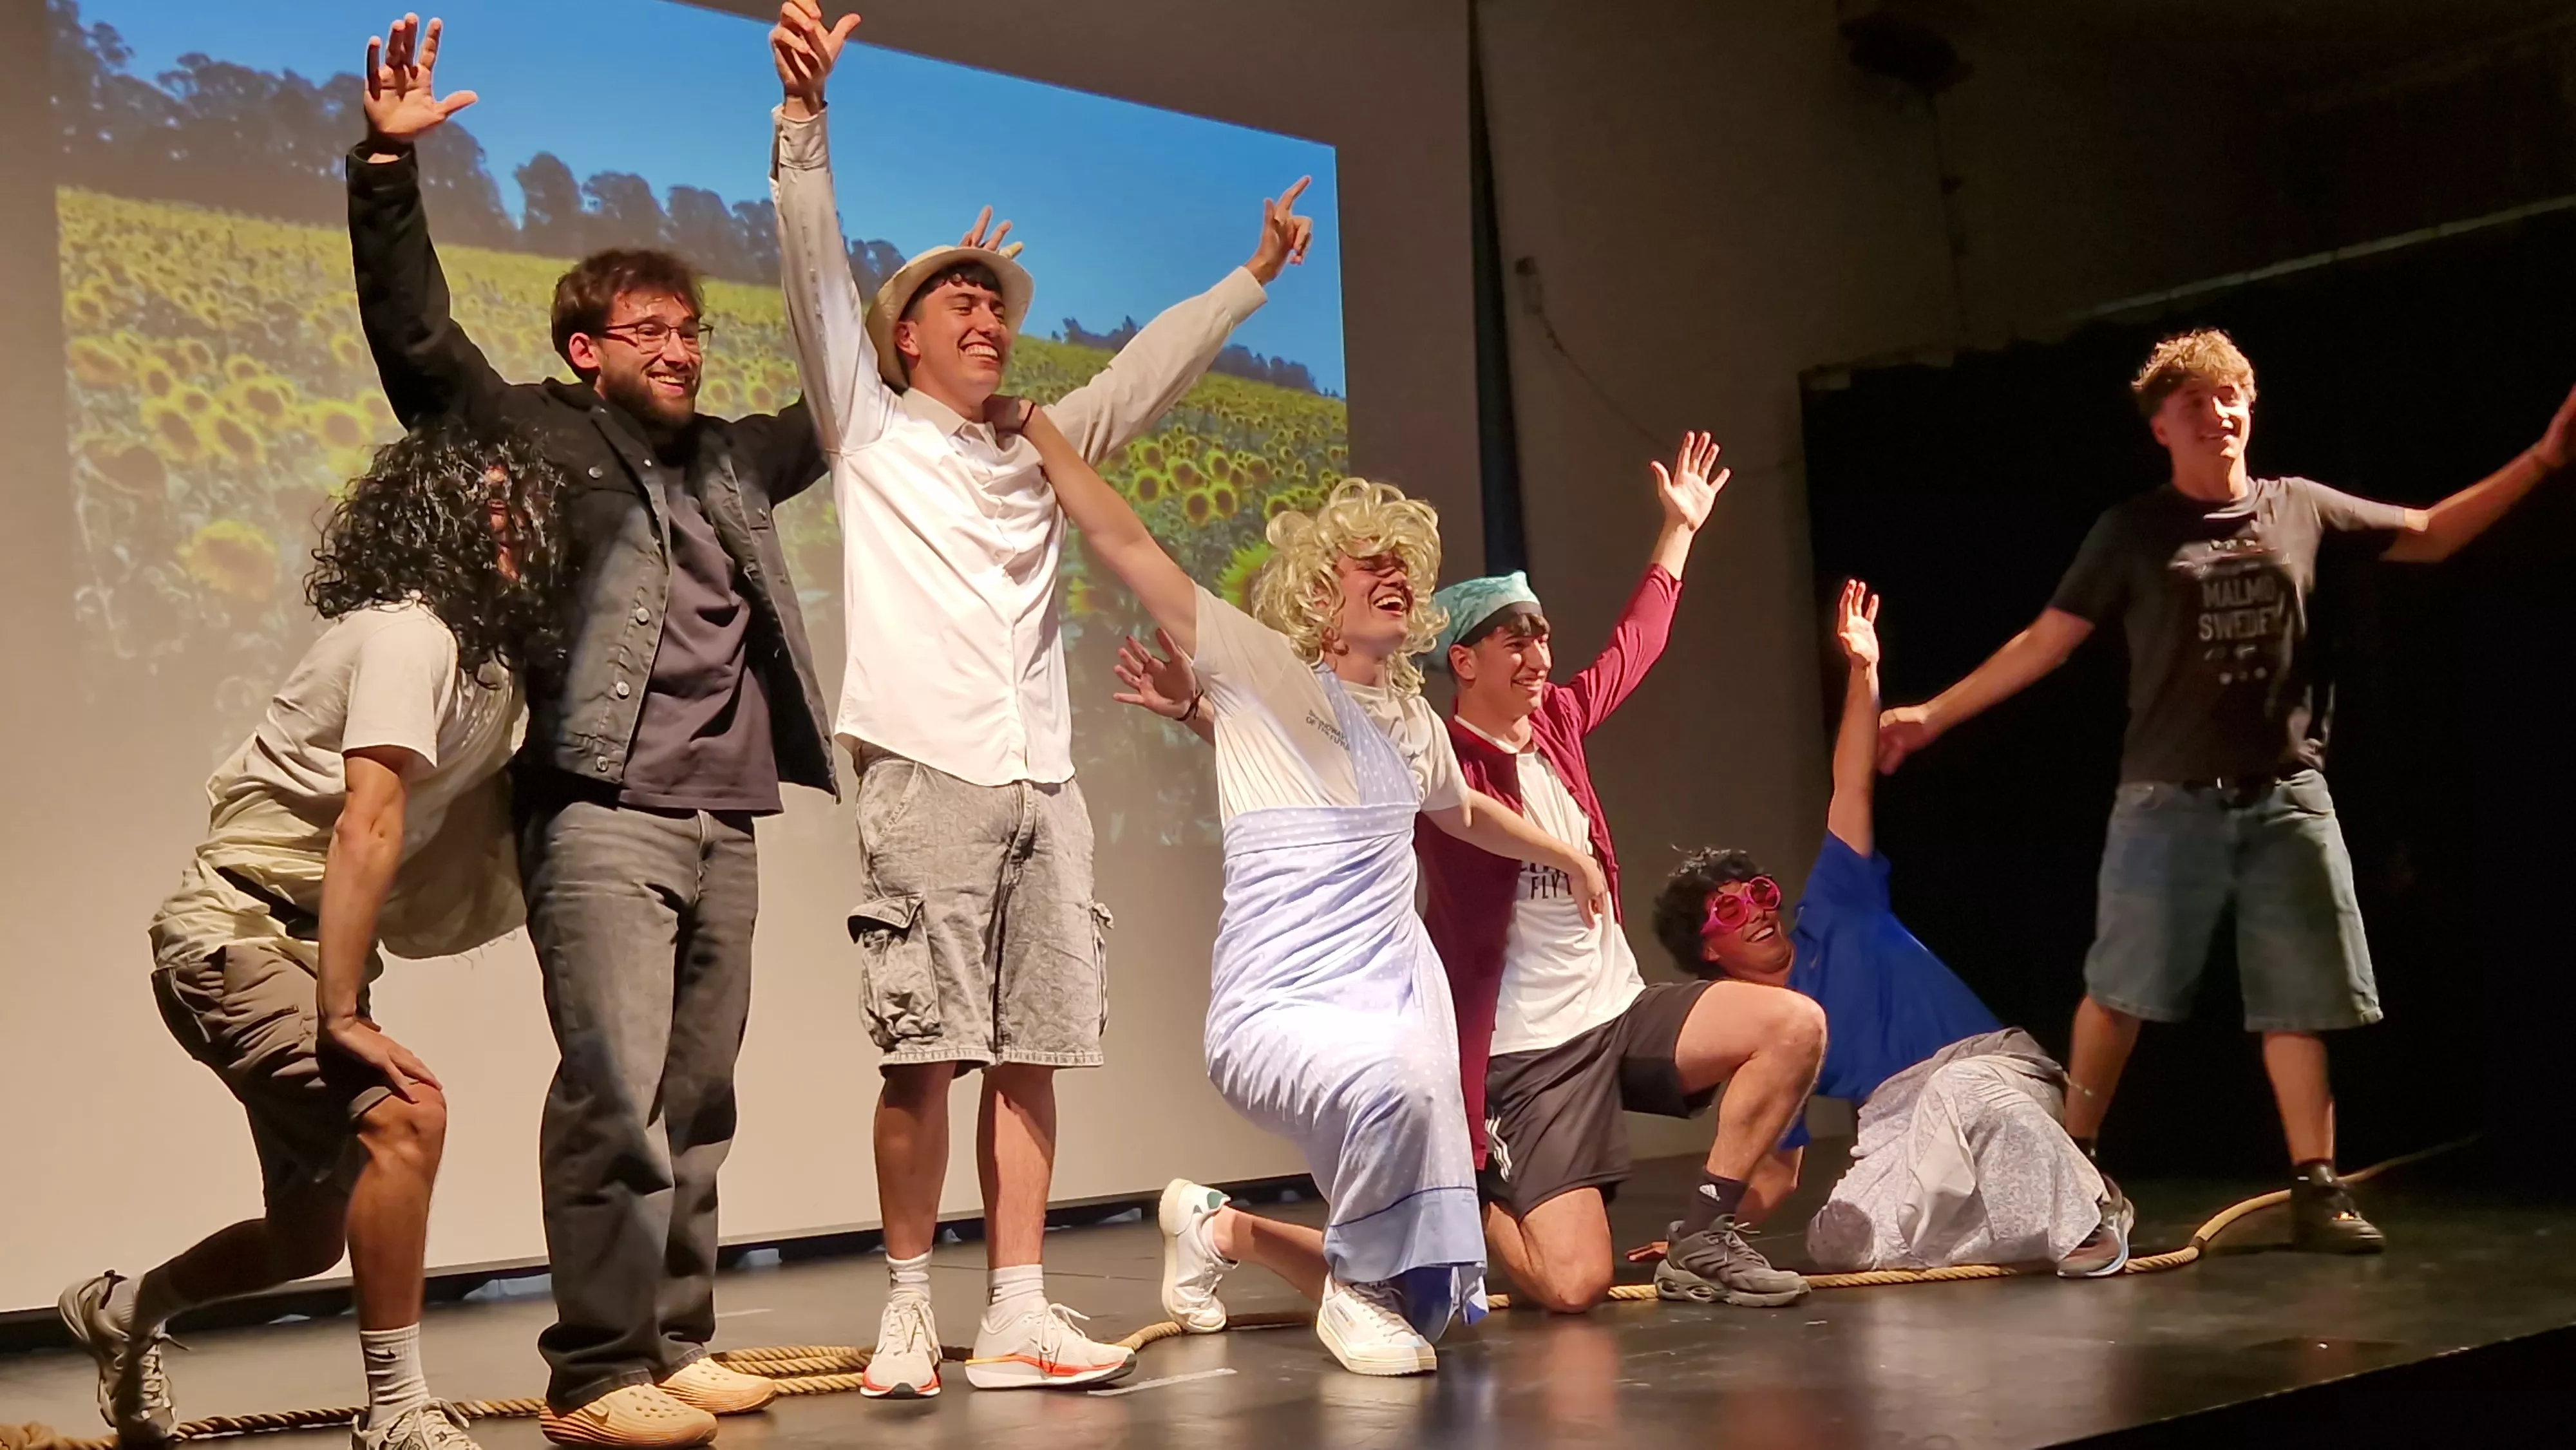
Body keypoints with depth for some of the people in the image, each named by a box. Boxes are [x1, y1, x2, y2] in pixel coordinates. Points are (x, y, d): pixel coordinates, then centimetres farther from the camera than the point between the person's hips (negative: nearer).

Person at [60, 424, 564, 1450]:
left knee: (311, 1235, 16)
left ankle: (125, 1312, 41)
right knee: (403, 1114, -28)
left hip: (316, 942, 9)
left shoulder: (496, 649, 6)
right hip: (237, 929, -9)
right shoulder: (411, 634, -20)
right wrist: (341, 1016, -31)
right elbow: (365, 827, -28)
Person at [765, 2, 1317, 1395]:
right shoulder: (870, 426, 10)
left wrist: (1254, 274, 27)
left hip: (1042, 780, 5)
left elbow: (1150, 369, 29)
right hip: (927, 772, -5)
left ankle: (1015, 1317, 5)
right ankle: (907, 1305, 3)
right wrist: (806, 114, -12)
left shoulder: (1040, 448, 24)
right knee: (924, 1052, -8)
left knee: (1028, 1054, 2)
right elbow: (816, 276, -1)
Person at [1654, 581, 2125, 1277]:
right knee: (1838, 1239, -29)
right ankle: (2036, 1227, -20)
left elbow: (1850, 794, 4)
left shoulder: (1831, 921, 12)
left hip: (1997, 1068, -2)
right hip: (1898, 1128, 2)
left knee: (1956, 1089, -41)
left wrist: (1861, 675, -6)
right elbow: (1778, 1167, 18)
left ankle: (2088, 1214, -23)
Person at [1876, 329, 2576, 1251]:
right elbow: (2045, 643, 0)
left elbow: (2428, 536, 18)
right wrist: (1932, 715, -6)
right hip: (2170, 800, -2)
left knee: (2300, 998, 2)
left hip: (2288, 797, 3)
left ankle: (2316, 1190, 8)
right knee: (2120, 991, 0)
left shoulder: (2299, 508, 7)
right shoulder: (2133, 532, 0)